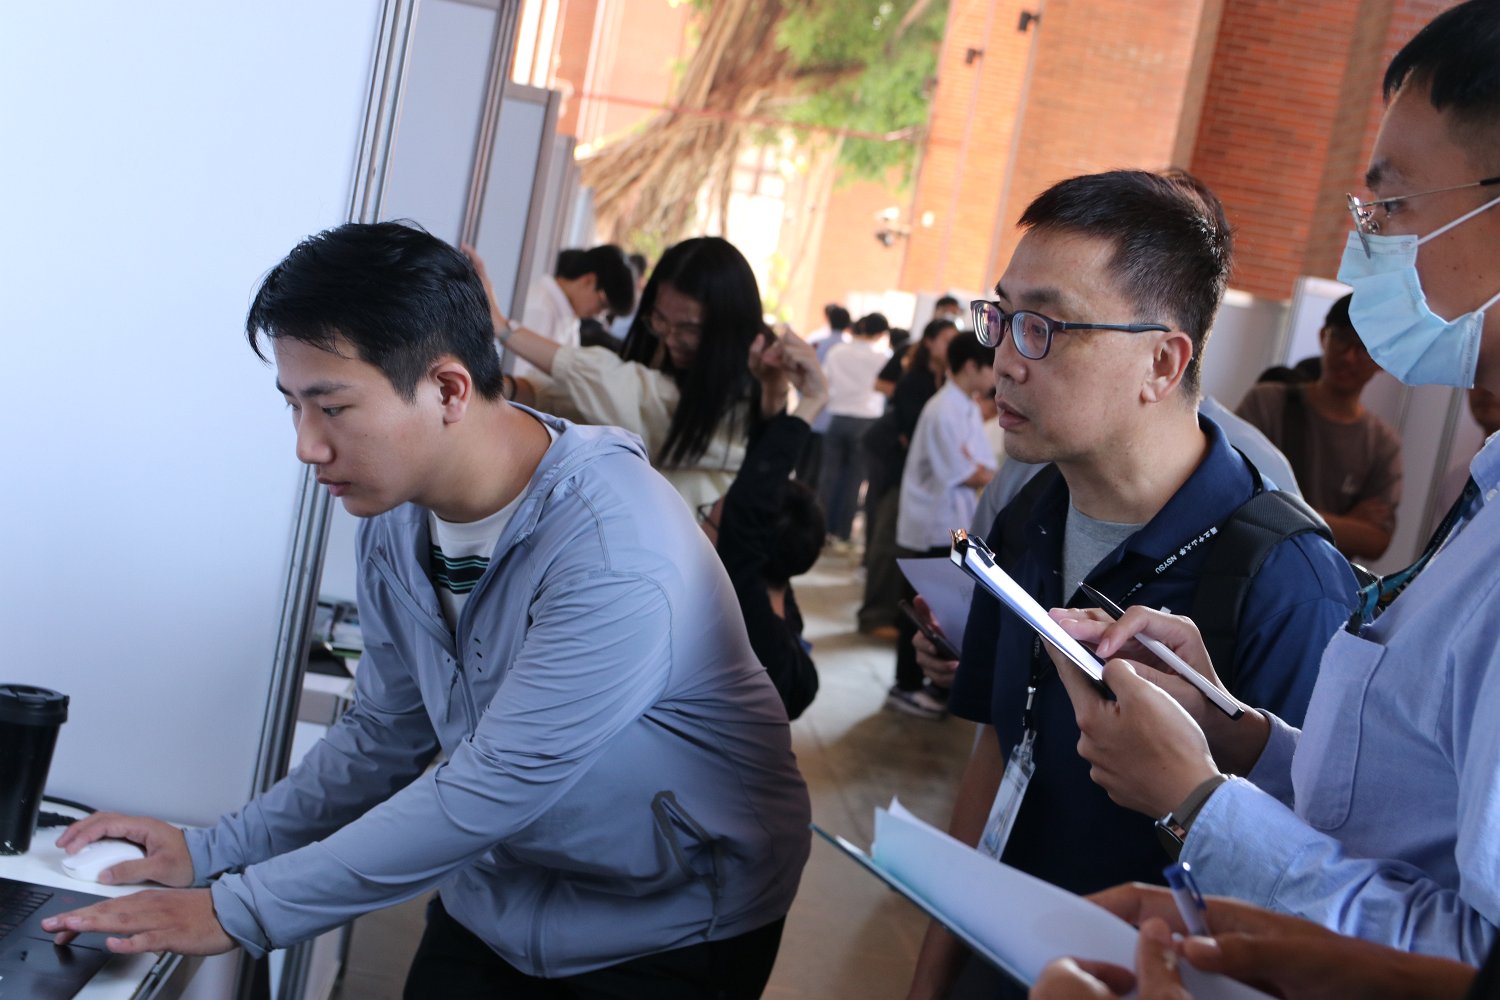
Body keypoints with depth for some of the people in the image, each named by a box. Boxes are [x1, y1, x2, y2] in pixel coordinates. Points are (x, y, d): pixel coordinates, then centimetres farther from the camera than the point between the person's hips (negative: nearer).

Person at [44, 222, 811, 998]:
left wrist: (237, 912, -25)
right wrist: (209, 853, -5)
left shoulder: (614, 556, -31)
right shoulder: (396, 518, -7)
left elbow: (488, 790, -29)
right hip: (497, 898, 5)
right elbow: (385, 738, 3)